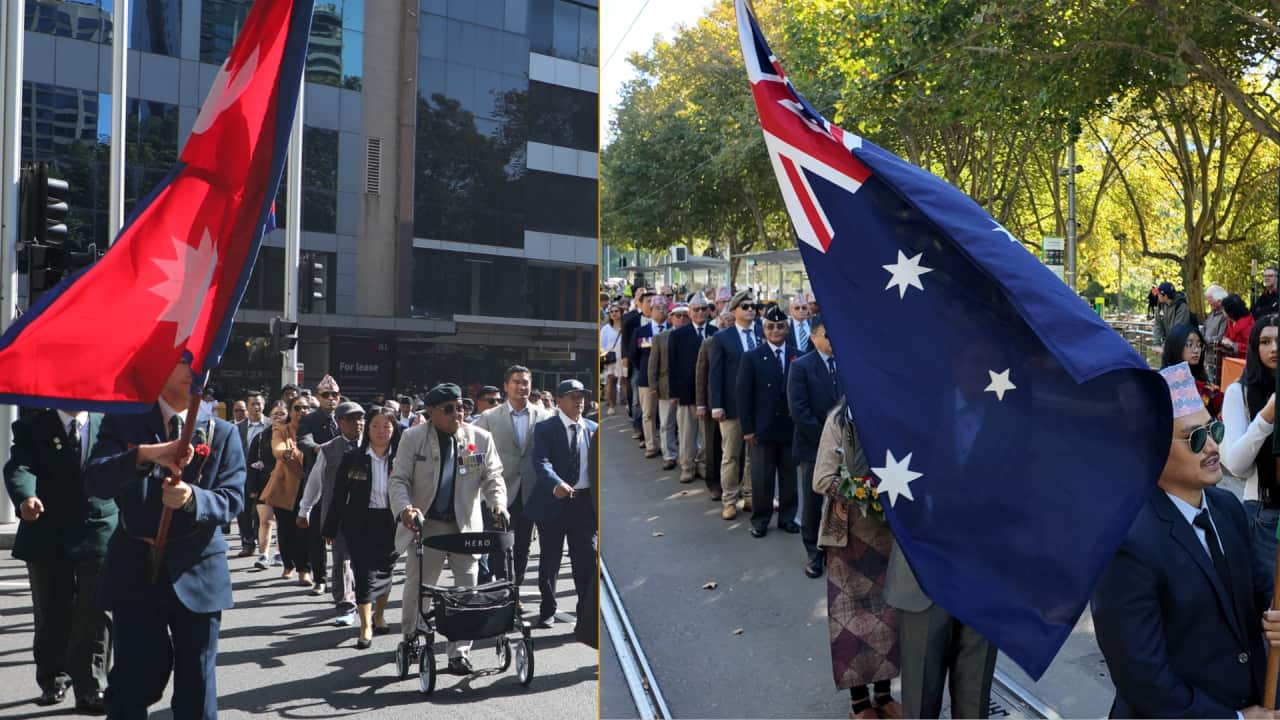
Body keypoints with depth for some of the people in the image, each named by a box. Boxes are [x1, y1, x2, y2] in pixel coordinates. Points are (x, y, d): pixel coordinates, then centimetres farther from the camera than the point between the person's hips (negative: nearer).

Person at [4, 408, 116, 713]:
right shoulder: (32, 427, 1)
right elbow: (19, 467, -15)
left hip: (99, 535, 0)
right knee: (52, 614, 12)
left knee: (94, 614, -4)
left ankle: (90, 688, 3)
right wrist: (25, 497, -37)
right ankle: (53, 680, 30)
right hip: (48, 536, 1)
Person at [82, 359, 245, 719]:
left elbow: (233, 499, -5)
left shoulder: (222, 433, 5)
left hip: (196, 572, 0)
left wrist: (192, 497, -25)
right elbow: (95, 481, -10)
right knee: (132, 685, 8)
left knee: (196, 690, 7)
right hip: (135, 571, 0)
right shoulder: (123, 422, 4)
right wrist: (145, 454, -28)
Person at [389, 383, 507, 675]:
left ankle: (459, 653, 9)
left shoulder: (481, 438, 1)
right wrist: (405, 508, -21)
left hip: (466, 525, 1)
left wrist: (498, 503, -14)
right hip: (425, 523, -1)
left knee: (467, 589, -1)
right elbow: (398, 479, -3)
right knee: (417, 585, 7)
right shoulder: (413, 438, -2)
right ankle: (409, 641, 31)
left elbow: (492, 477, 5)